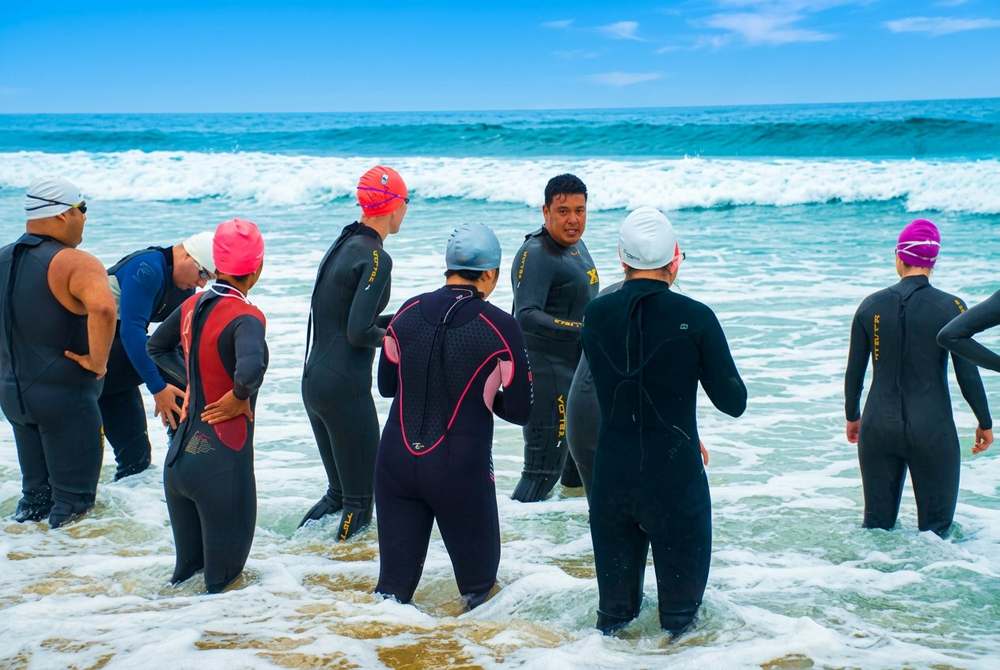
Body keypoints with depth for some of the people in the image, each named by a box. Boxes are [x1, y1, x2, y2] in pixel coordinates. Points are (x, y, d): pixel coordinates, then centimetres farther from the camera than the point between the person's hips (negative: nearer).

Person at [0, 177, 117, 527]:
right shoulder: (75, 264, -18)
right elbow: (103, 308, -37)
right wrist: (98, 361, -23)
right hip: (65, 396, -7)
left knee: (33, 494, 20)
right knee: (73, 503, 5)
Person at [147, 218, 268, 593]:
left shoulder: (192, 305, 6)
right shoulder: (245, 317, -17)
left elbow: (156, 348, 24)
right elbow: (250, 369, -37)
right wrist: (239, 397, -17)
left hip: (179, 457, 7)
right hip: (221, 463, -7)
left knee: (187, 566, 22)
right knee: (223, 572, 6)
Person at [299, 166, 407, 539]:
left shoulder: (342, 245, 12)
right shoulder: (376, 258, -14)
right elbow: (359, 333, -21)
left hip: (313, 381, 9)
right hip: (345, 388, -9)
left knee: (339, 488, 20)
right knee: (359, 498, 0)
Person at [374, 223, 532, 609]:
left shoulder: (409, 311, 3)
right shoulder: (500, 327, -10)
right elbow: (519, 411, -4)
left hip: (396, 460, 4)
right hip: (461, 470, -4)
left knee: (394, 581, 10)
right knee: (478, 578, 13)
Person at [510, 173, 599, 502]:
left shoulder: (576, 244, 10)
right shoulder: (535, 254, -20)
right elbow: (526, 317, -32)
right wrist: (583, 330, -38)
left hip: (578, 369, 10)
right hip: (547, 374, -10)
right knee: (544, 470, -10)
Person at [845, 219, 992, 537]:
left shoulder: (871, 305, 0)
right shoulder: (951, 308, -9)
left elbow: (854, 372, 6)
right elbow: (968, 374, -6)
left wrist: (852, 416, 21)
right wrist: (985, 423, 8)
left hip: (879, 429, 3)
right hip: (932, 432, -3)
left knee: (877, 525, 13)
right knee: (935, 528, 7)